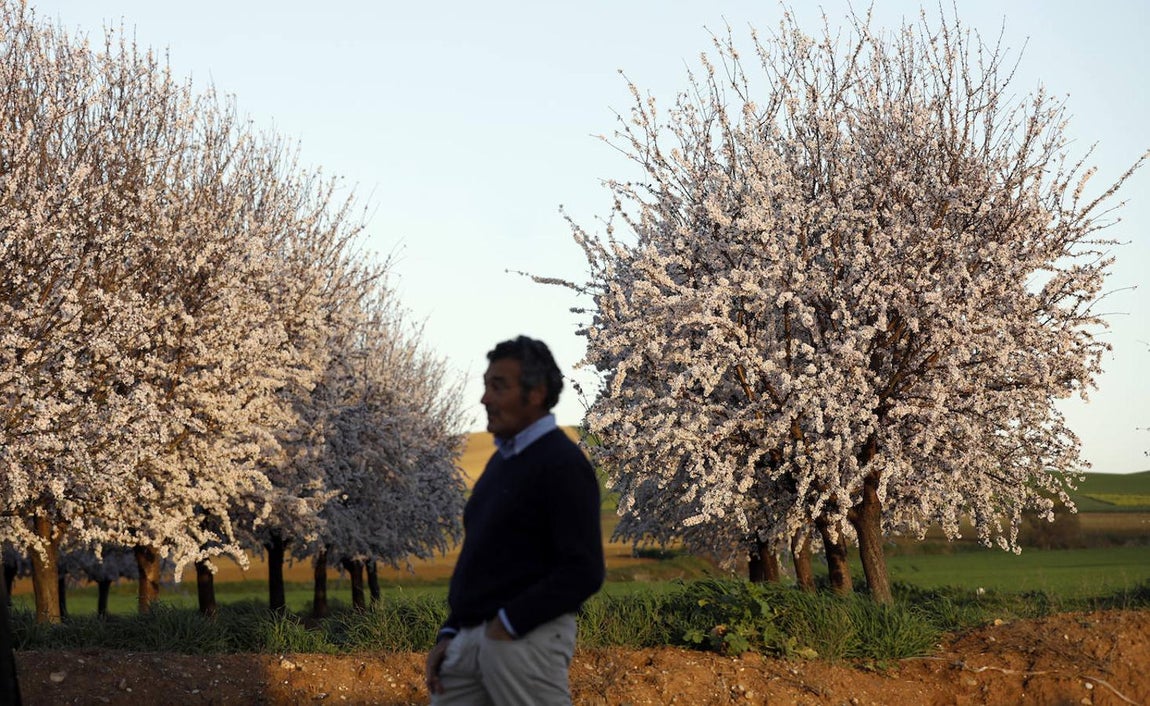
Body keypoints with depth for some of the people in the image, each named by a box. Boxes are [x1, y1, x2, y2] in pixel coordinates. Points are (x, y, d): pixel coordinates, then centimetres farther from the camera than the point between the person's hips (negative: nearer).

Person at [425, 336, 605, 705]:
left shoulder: (563, 463, -12)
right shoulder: (501, 459, 17)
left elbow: (583, 571, -19)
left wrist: (510, 622, -17)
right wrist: (449, 633, 13)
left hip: (527, 639, -9)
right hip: (471, 638, 9)